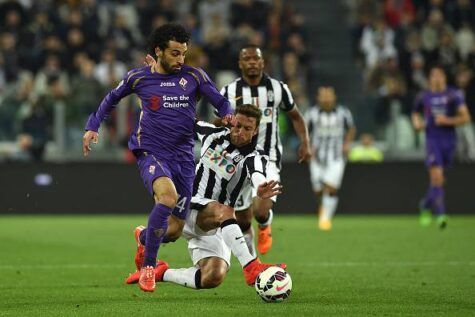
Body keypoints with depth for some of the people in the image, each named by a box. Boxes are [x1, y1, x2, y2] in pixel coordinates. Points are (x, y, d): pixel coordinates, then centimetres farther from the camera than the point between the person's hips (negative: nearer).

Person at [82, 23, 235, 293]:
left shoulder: (195, 76, 1)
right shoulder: (138, 77, 1)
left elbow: (221, 102, 5)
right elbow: (112, 98, 19)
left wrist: (228, 115, -17)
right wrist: (93, 126, 12)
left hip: (183, 156, 3)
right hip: (151, 152, -3)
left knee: (175, 230, 4)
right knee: (168, 195, -34)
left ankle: (144, 238, 43)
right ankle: (148, 267, -21)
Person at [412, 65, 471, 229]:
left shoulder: (454, 95, -1)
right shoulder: (423, 96, 5)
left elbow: (466, 117, -4)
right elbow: (416, 113, 23)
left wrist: (448, 120, -17)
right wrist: (417, 122, 1)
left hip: (449, 140, 1)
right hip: (432, 140, -1)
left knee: (437, 179, 12)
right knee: (437, 177, -16)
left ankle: (426, 205, 36)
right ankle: (440, 214, -15)